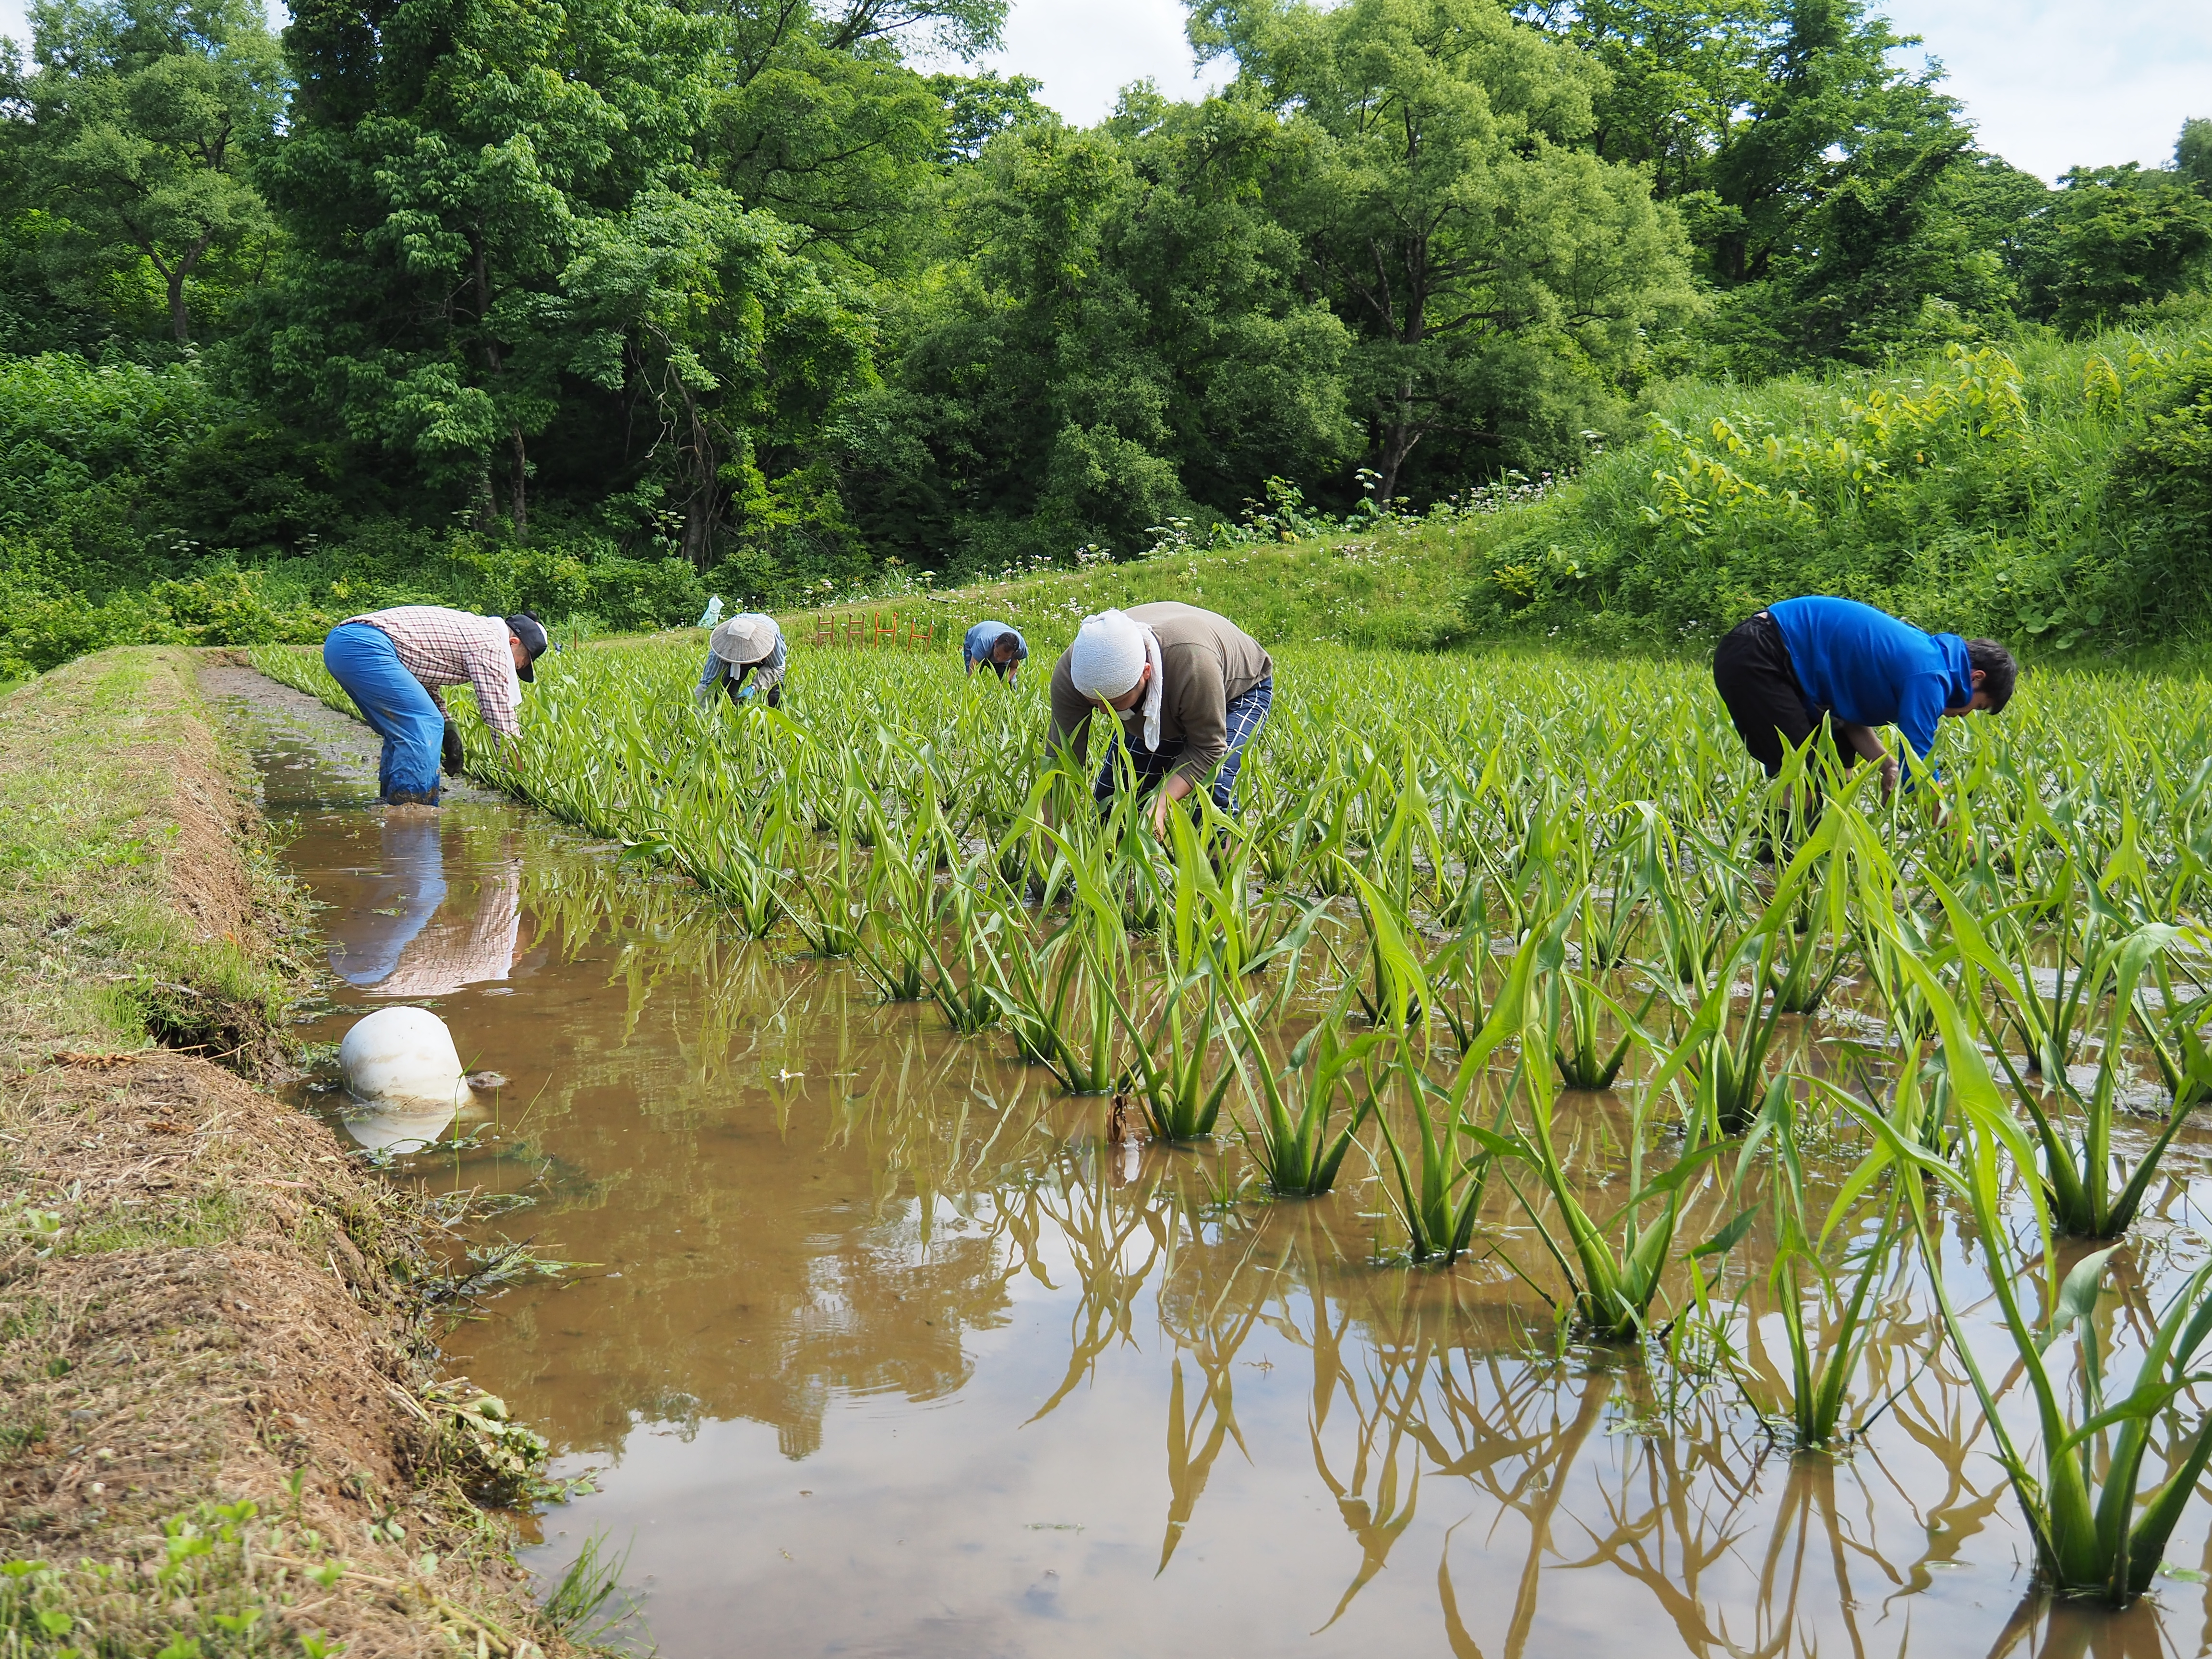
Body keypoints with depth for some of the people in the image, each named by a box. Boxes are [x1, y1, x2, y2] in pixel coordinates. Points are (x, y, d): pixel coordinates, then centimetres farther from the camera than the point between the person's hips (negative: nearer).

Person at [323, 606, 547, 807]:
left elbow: (425, 678, 33)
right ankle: (410, 806, -11)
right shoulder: (489, 644, -2)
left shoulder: (468, 628, 26)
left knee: (401, 730, 19)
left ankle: (390, 800, 23)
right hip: (365, 647, -11)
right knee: (424, 726, -10)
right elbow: (500, 714, -2)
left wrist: (446, 728, 23)